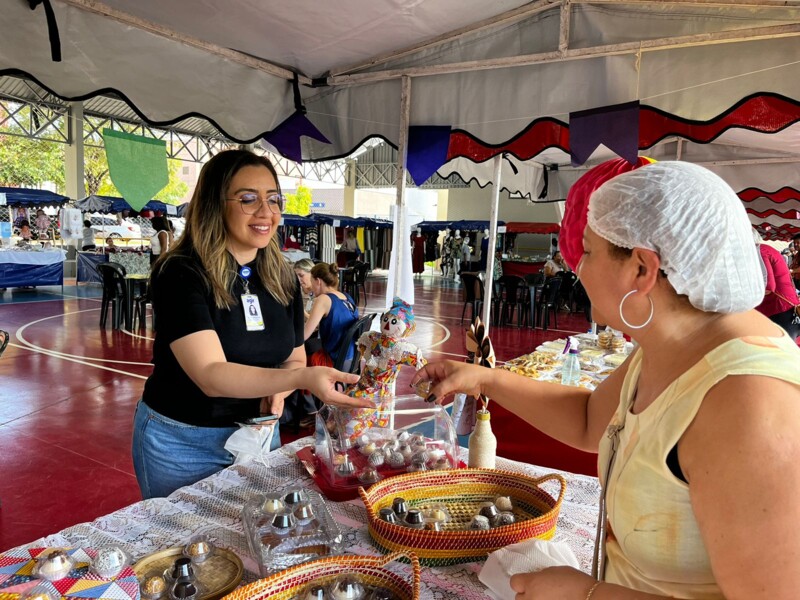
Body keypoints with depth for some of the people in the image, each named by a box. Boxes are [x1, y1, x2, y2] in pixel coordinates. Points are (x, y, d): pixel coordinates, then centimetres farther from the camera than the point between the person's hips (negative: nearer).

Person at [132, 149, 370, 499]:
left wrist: (279, 391, -15)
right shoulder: (180, 274, -19)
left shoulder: (283, 279, -2)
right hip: (183, 443, -5)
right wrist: (303, 379, -43)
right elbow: (211, 375, -29)